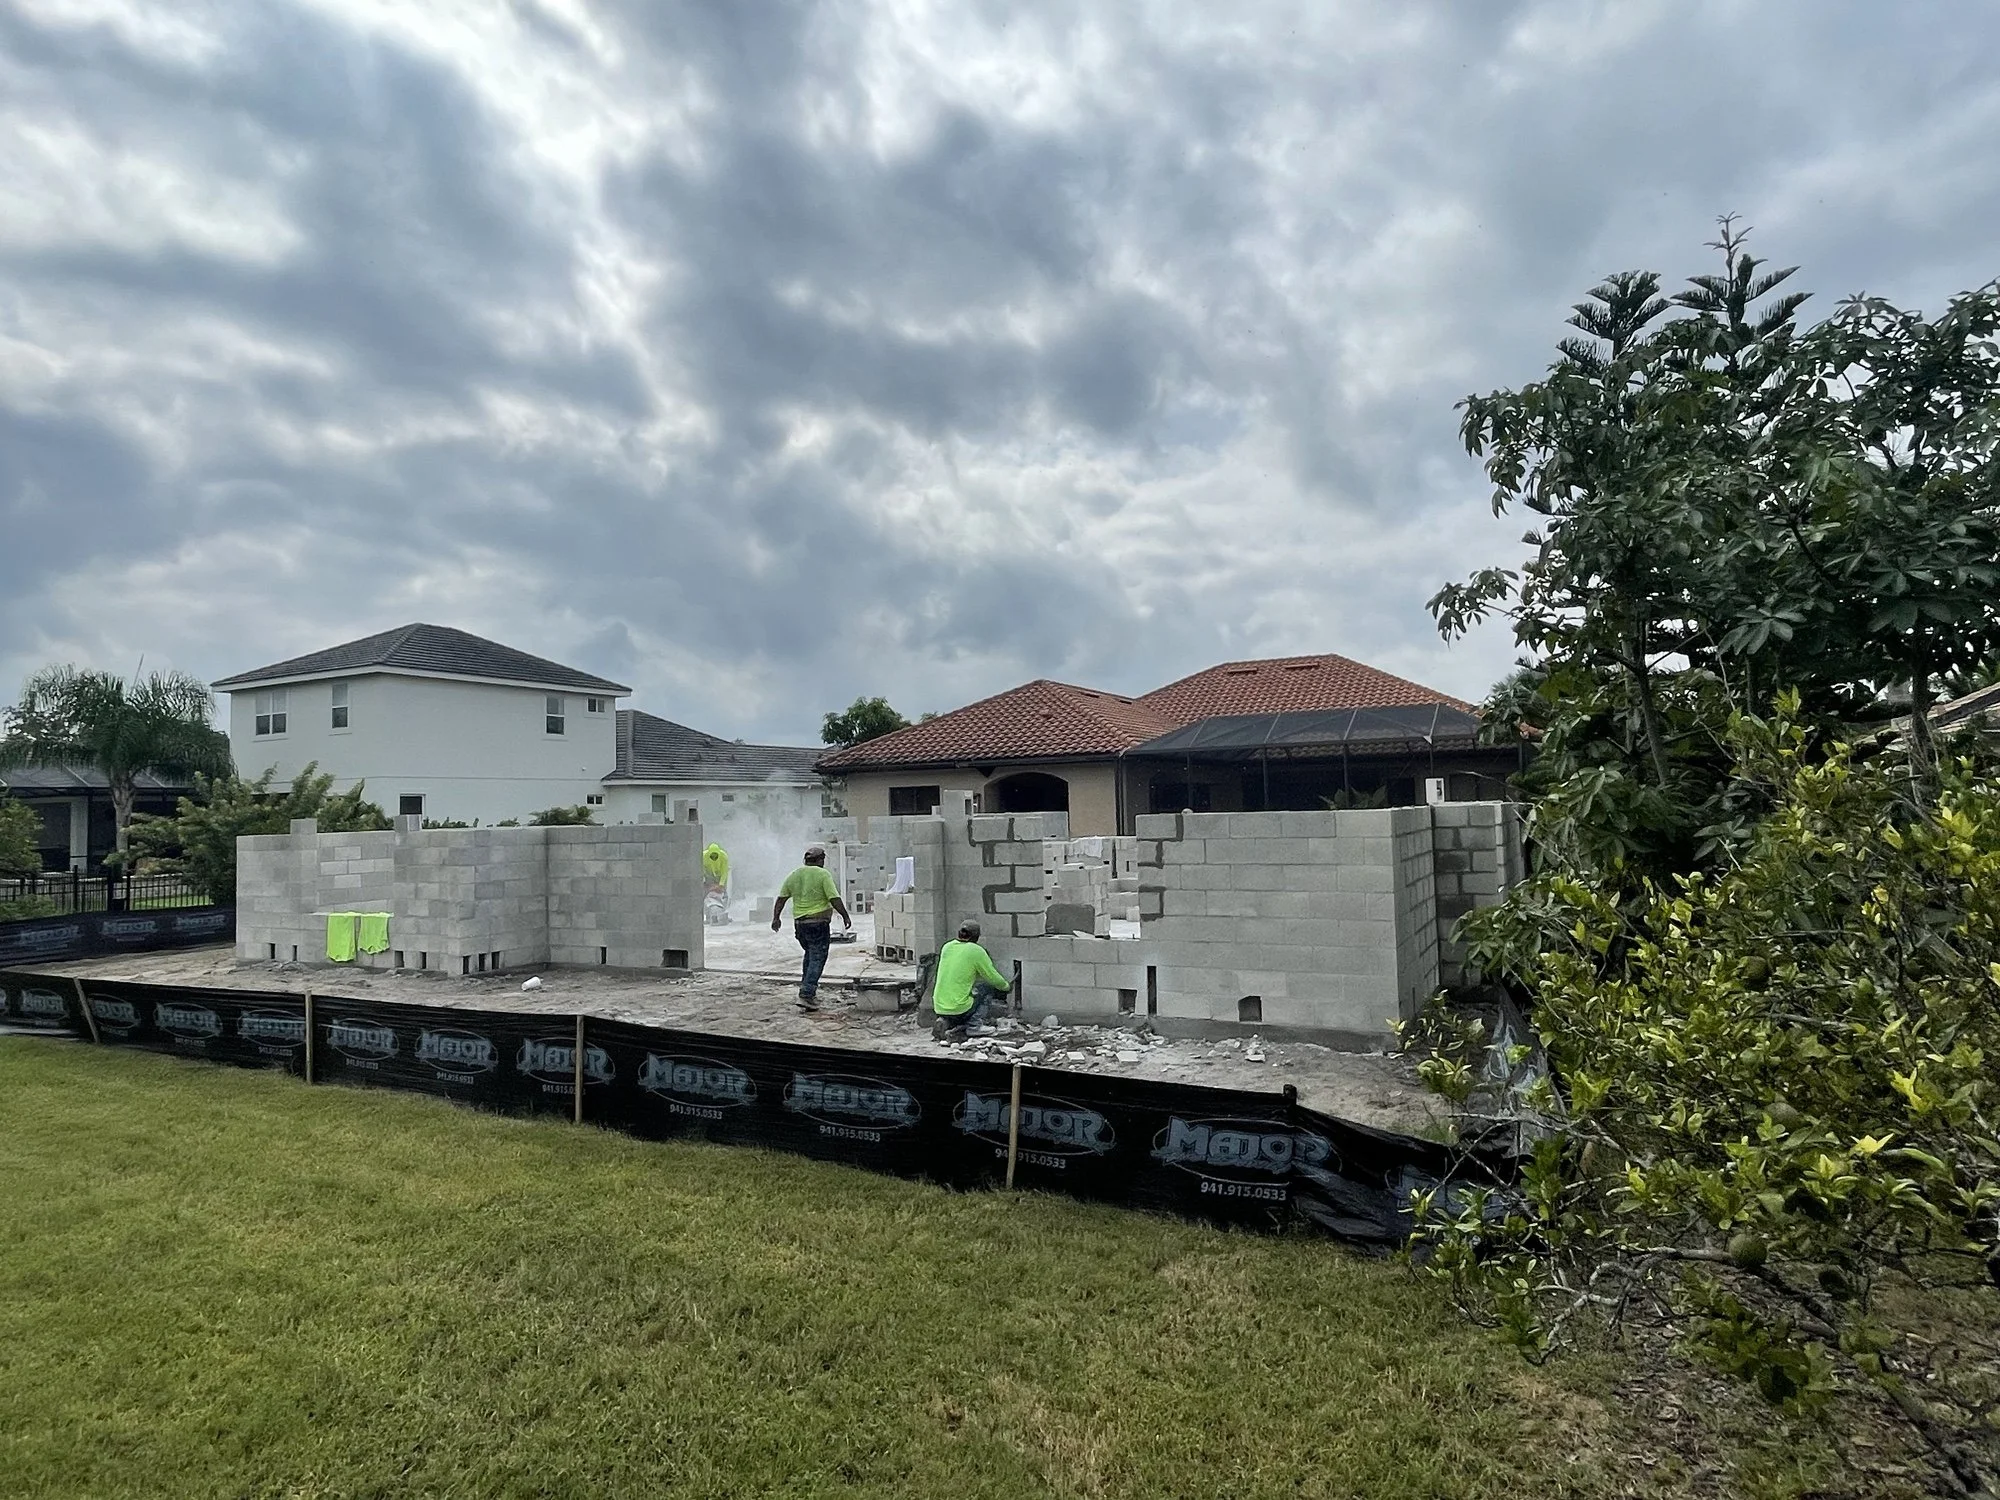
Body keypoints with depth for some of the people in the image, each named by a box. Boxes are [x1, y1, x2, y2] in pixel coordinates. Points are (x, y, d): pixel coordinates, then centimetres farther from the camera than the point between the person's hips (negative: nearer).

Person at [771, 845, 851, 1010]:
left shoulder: (793, 875, 9)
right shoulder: (822, 874, -9)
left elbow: (781, 898, 9)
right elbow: (834, 899, -13)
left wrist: (776, 917, 16)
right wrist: (845, 916, -4)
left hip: (799, 923, 7)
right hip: (819, 923, -6)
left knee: (810, 955, 24)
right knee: (817, 959, -3)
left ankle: (807, 988, 26)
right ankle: (806, 995, -10)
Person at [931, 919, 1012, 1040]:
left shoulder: (947, 947, 9)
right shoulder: (976, 951, -8)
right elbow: (994, 979, 1)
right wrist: (1007, 987, 24)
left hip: (939, 1007, 6)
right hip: (959, 1009, -5)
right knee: (988, 988, 14)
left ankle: (946, 1022, 7)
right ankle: (973, 1025, 0)